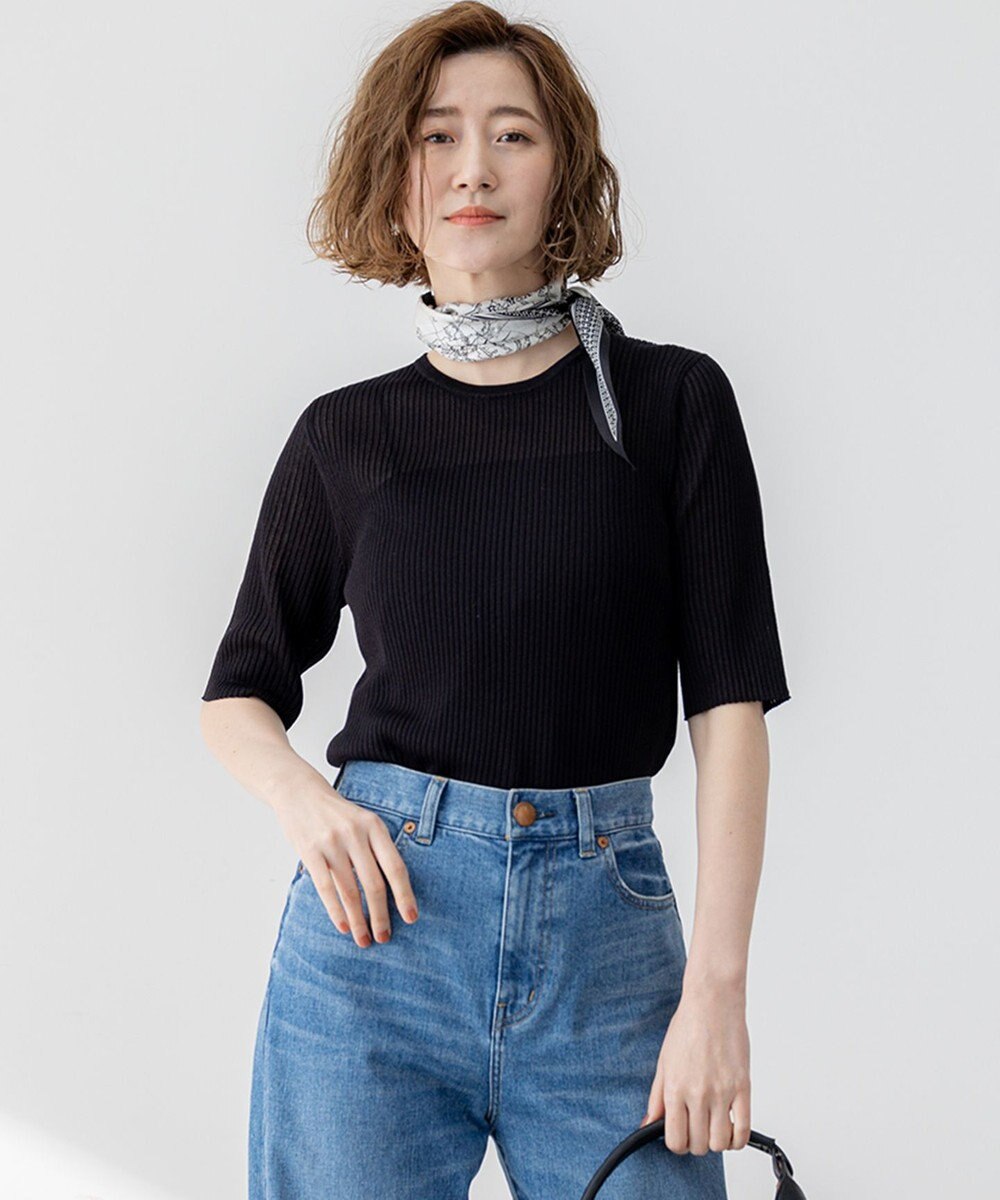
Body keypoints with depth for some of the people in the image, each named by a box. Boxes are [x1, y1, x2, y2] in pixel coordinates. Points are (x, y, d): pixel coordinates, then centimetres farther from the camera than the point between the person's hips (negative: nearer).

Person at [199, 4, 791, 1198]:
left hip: (607, 926, -1)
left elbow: (730, 705, -3)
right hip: (380, 917, 1)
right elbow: (237, 694, 16)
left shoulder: (670, 402, 2)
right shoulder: (346, 435, 6)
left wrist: (716, 988, -11)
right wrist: (304, 796, -7)